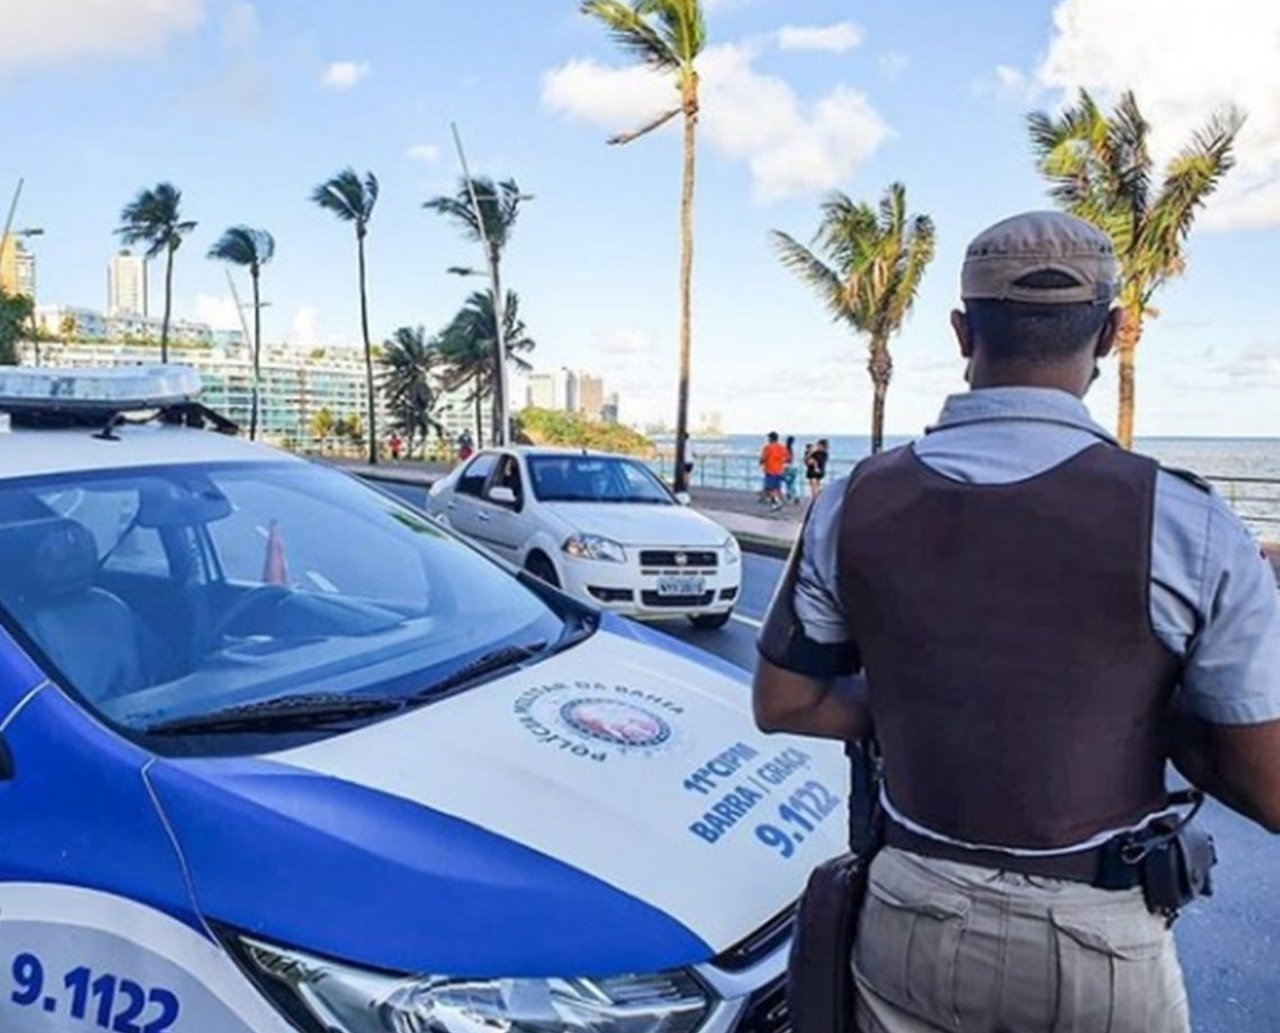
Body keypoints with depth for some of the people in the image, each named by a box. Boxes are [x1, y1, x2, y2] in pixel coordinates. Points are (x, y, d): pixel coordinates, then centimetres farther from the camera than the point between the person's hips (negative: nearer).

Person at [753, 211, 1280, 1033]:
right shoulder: (1187, 526, -18)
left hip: (909, 918, 2)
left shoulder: (854, 506, -9)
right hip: (1099, 942, -1)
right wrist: (1154, 717, 5)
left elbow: (782, 704, 1)